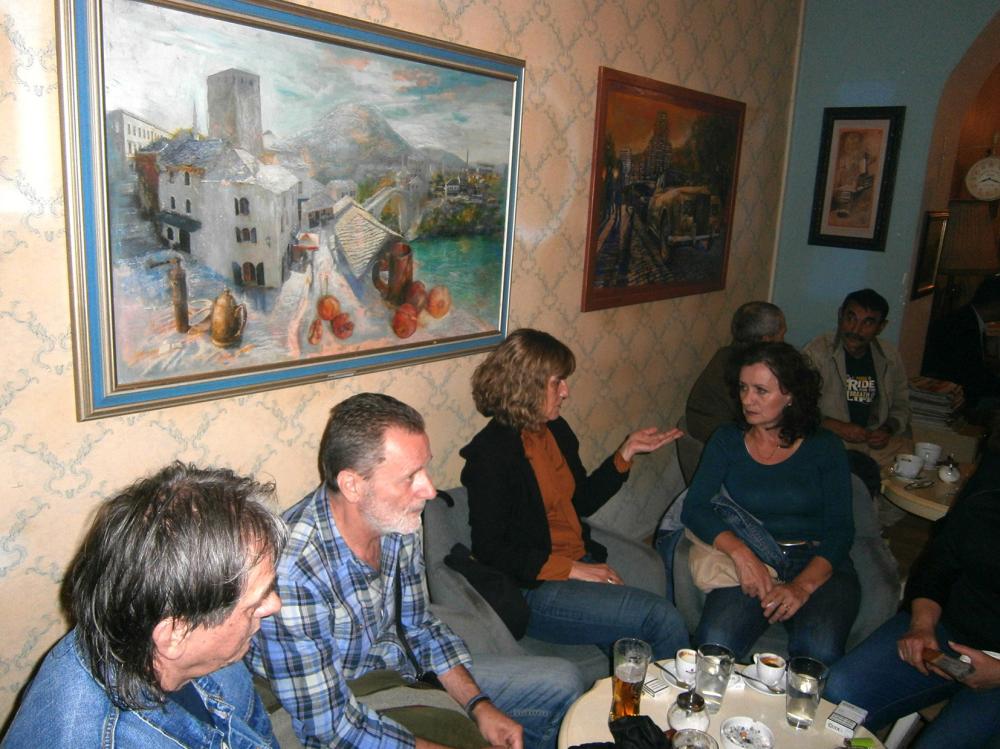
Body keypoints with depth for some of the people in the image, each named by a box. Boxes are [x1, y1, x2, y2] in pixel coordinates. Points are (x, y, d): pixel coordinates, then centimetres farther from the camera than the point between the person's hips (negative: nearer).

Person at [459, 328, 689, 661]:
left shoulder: (556, 430, 10)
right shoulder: (491, 452, -14)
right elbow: (489, 550, -15)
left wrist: (627, 451, 13)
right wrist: (571, 569, -17)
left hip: (583, 566, 7)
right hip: (535, 589, -7)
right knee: (663, 618, -18)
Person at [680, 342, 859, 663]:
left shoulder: (824, 447, 5)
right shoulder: (727, 440, 9)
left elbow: (840, 531, -1)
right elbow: (694, 508, -1)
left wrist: (803, 585, -19)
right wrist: (741, 552, -19)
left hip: (820, 567, 0)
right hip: (751, 564, 0)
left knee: (819, 650, -30)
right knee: (715, 642, -29)